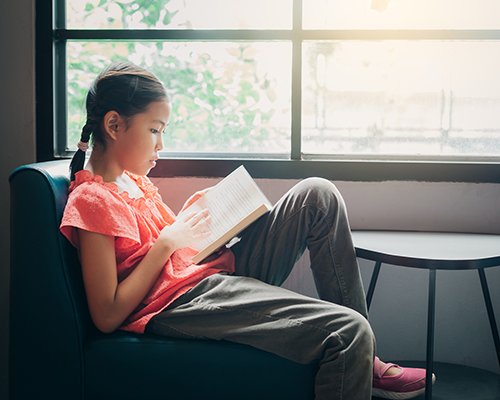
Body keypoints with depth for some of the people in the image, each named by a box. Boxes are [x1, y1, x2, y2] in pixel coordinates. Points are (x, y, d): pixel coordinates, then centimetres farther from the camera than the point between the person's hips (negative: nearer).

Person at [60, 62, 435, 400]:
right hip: (182, 305, -10)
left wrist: (188, 215, 7)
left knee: (318, 195, 0)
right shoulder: (91, 200, -13)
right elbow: (107, 316, -18)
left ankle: (363, 362, 2)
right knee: (349, 332, -27)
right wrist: (167, 243, -15)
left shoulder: (132, 177, 16)